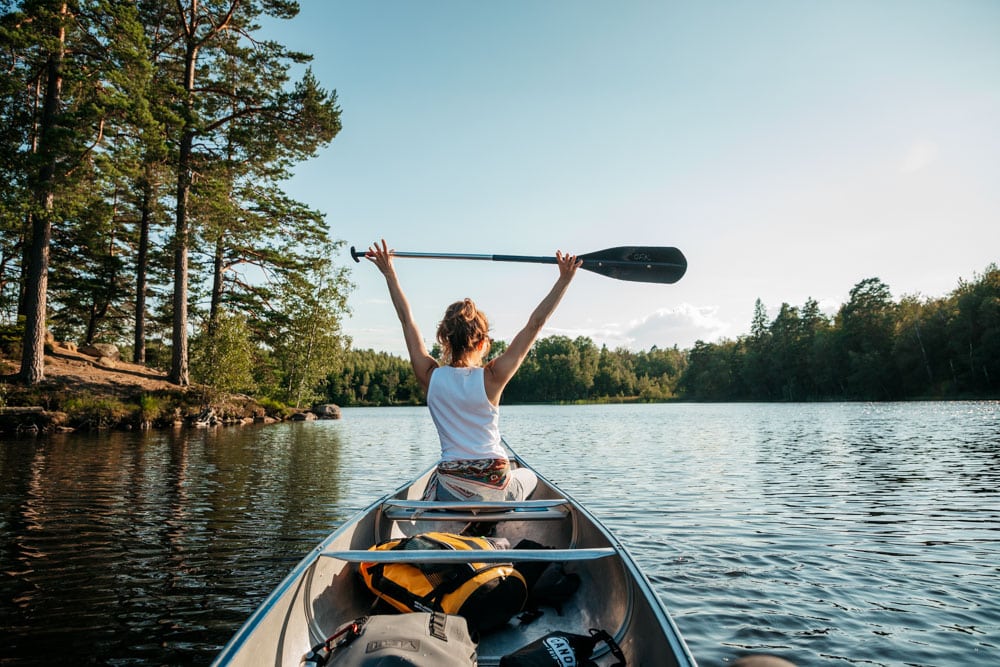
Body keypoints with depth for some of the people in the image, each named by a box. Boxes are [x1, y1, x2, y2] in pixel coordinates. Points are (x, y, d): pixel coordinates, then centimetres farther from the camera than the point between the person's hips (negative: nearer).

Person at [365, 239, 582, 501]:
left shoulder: (430, 377, -8)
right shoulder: (492, 377, -15)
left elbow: (407, 319, 3)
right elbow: (535, 323, -11)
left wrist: (390, 273, 13)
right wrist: (565, 279, -5)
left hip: (448, 492, 2)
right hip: (495, 487, -2)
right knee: (529, 477, 32)